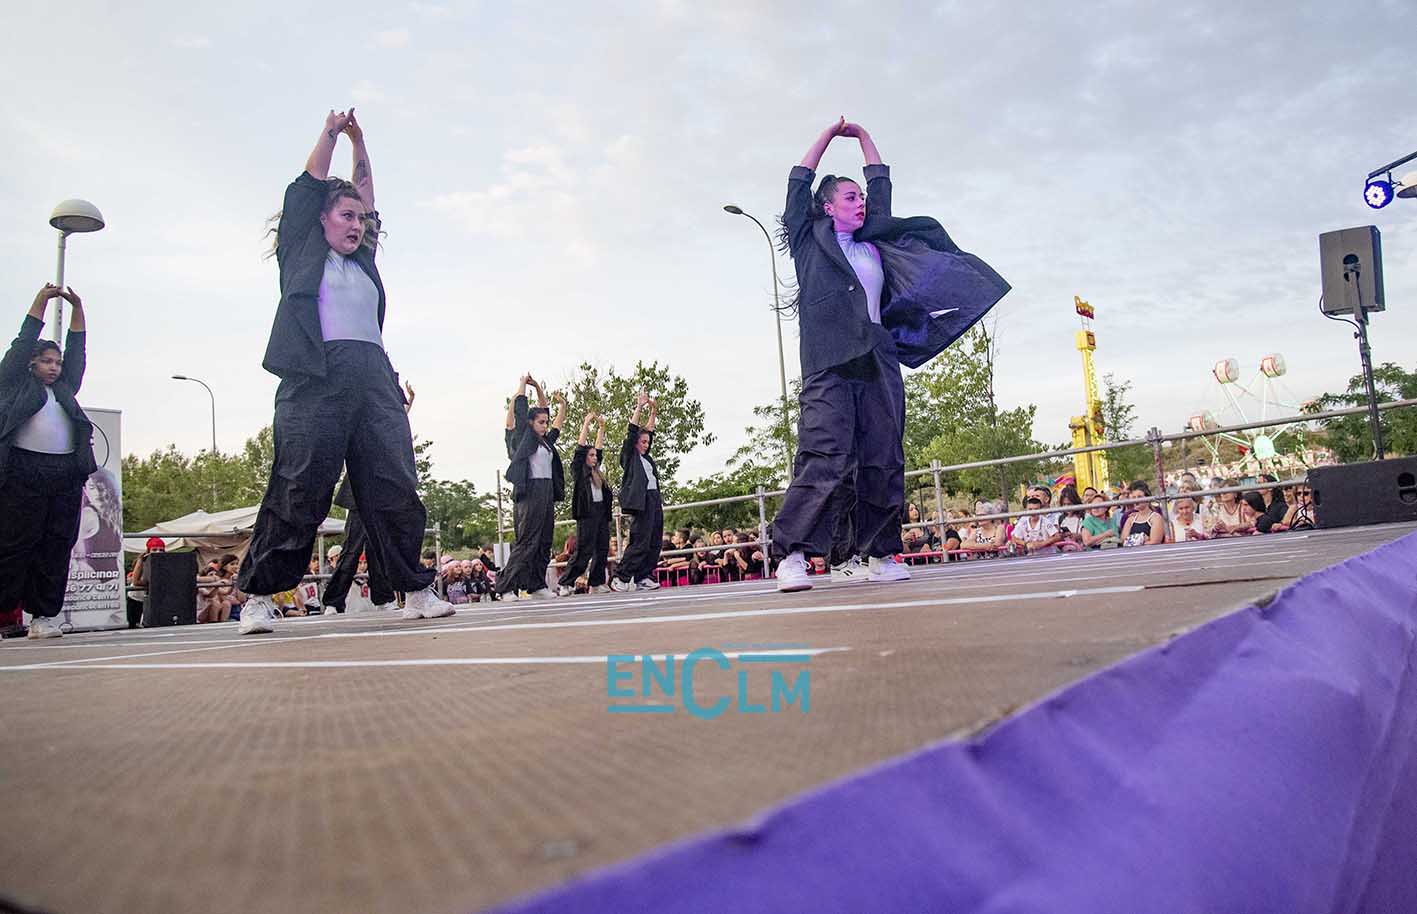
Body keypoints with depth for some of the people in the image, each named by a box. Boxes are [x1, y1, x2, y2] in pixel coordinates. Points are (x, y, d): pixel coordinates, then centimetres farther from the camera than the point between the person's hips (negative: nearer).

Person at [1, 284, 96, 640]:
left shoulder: (65, 388, 24)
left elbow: (77, 352, 21)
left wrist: (77, 308, 17)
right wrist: (41, 301, 7)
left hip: (65, 474, 4)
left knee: (57, 547, 0)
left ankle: (43, 616, 3)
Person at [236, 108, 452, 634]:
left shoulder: (362, 261, 28)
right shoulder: (302, 252, 16)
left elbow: (365, 198, 32)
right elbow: (310, 186, 16)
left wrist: (360, 144, 33)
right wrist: (332, 133, 23)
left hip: (374, 378, 5)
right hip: (316, 377, -5)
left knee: (396, 489, -2)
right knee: (299, 488, -8)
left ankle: (416, 592, 0)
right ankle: (259, 596, 0)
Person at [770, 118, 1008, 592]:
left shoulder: (876, 242, 25)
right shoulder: (810, 240, 13)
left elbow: (880, 183, 32)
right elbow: (800, 183, 12)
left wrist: (863, 136, 36)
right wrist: (829, 135, 21)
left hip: (877, 362, 6)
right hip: (829, 362, -5)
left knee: (884, 461, 1)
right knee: (825, 456, -17)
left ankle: (879, 555, 9)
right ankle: (791, 554, -17)